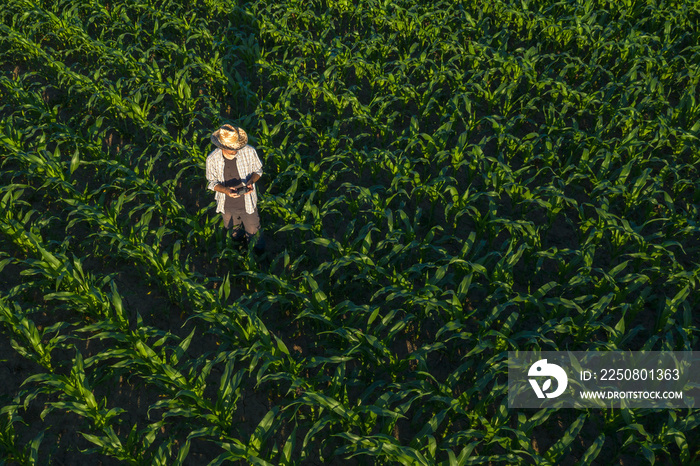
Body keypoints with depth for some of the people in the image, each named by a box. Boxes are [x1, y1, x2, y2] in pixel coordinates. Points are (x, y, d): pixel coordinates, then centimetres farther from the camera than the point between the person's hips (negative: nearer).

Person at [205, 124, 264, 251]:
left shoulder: (249, 152, -24)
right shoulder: (212, 159, -23)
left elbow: (258, 170, -5)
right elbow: (212, 182, -9)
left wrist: (251, 181, -29)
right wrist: (225, 190, -32)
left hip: (248, 203, -1)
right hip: (227, 206, 1)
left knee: (253, 233, 20)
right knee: (233, 231, 31)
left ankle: (258, 254, 52)